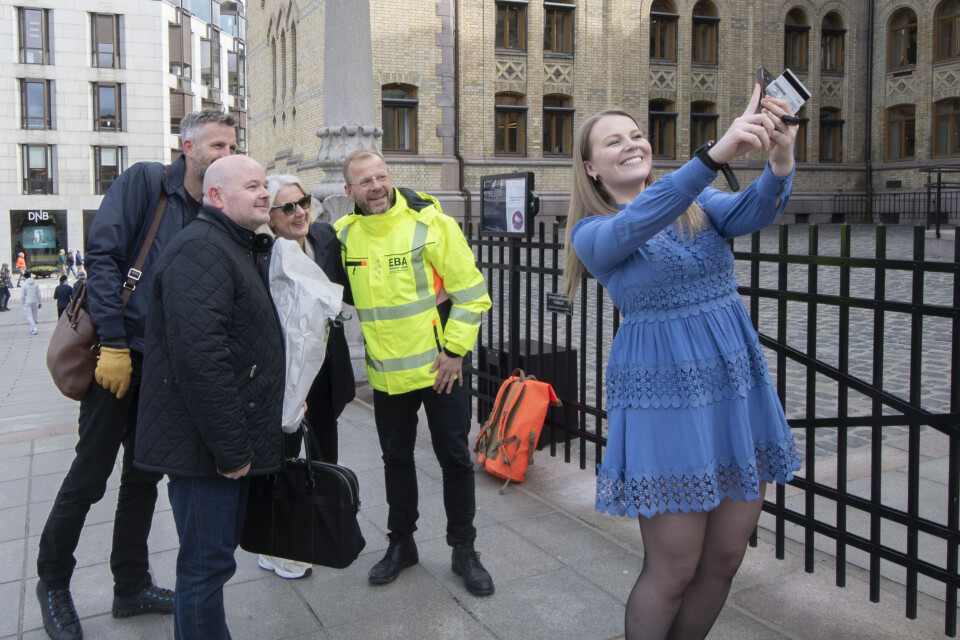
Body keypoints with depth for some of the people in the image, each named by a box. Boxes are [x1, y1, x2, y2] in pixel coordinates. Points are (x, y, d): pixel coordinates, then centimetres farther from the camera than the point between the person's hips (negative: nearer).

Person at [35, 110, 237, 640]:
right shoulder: (144, 182, -8)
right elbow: (103, 255, -15)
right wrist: (114, 344, -19)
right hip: (116, 354, -6)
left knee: (145, 475, 14)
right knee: (89, 476, 3)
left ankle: (132, 587, 28)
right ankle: (52, 583, 25)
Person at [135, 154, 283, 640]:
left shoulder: (239, 249, 18)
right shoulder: (201, 250, -18)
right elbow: (200, 356, -28)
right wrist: (230, 448, -24)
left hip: (229, 444, 10)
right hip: (206, 449, -10)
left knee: (212, 557, 21)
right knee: (207, 563, 1)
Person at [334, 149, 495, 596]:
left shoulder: (430, 222, -13)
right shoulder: (344, 234, 0)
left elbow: (470, 291, -10)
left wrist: (454, 349, -13)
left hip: (440, 366, -3)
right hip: (386, 372, 4)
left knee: (455, 458, 6)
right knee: (396, 458, 16)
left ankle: (463, 550, 23)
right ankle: (401, 543, 35)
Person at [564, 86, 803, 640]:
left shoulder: (696, 202, 9)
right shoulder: (591, 233, -2)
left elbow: (752, 212, -12)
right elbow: (635, 225, -25)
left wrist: (780, 162, -34)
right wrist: (716, 154, -38)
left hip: (739, 385, 5)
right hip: (664, 395, -4)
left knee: (724, 560, 13)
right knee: (673, 570, 2)